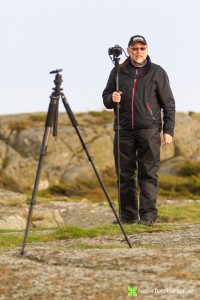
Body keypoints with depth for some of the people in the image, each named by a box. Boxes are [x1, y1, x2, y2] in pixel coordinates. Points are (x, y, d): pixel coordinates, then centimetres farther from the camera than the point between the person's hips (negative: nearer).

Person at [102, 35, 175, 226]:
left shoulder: (157, 72, 4)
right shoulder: (118, 72, 10)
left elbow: (169, 104, 5)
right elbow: (106, 98, 15)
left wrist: (168, 130, -2)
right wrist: (111, 99, -9)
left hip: (149, 130, -3)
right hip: (124, 131, 3)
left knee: (149, 173, -6)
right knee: (125, 174, 4)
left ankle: (148, 215, -6)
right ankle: (128, 215, 10)